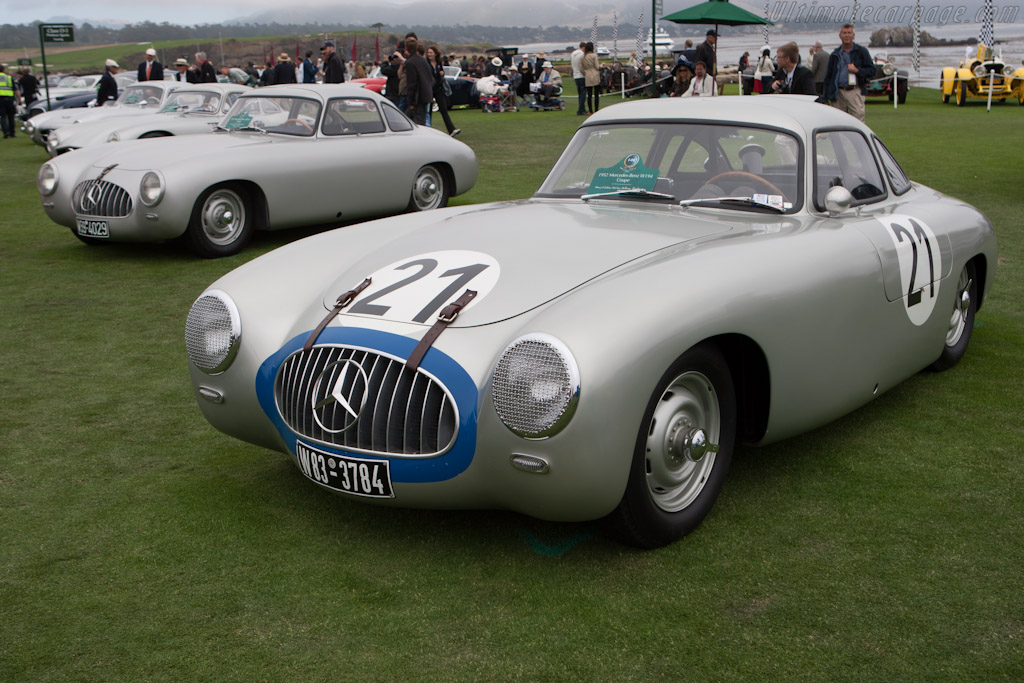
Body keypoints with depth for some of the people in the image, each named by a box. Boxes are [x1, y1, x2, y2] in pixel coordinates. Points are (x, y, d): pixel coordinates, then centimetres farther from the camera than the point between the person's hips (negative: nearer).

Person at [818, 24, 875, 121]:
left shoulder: (861, 51, 8)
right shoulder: (835, 54, 13)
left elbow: (871, 71, 6)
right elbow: (828, 77, 12)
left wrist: (857, 70, -11)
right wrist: (824, 99, 7)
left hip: (855, 92, -2)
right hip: (838, 93, 2)